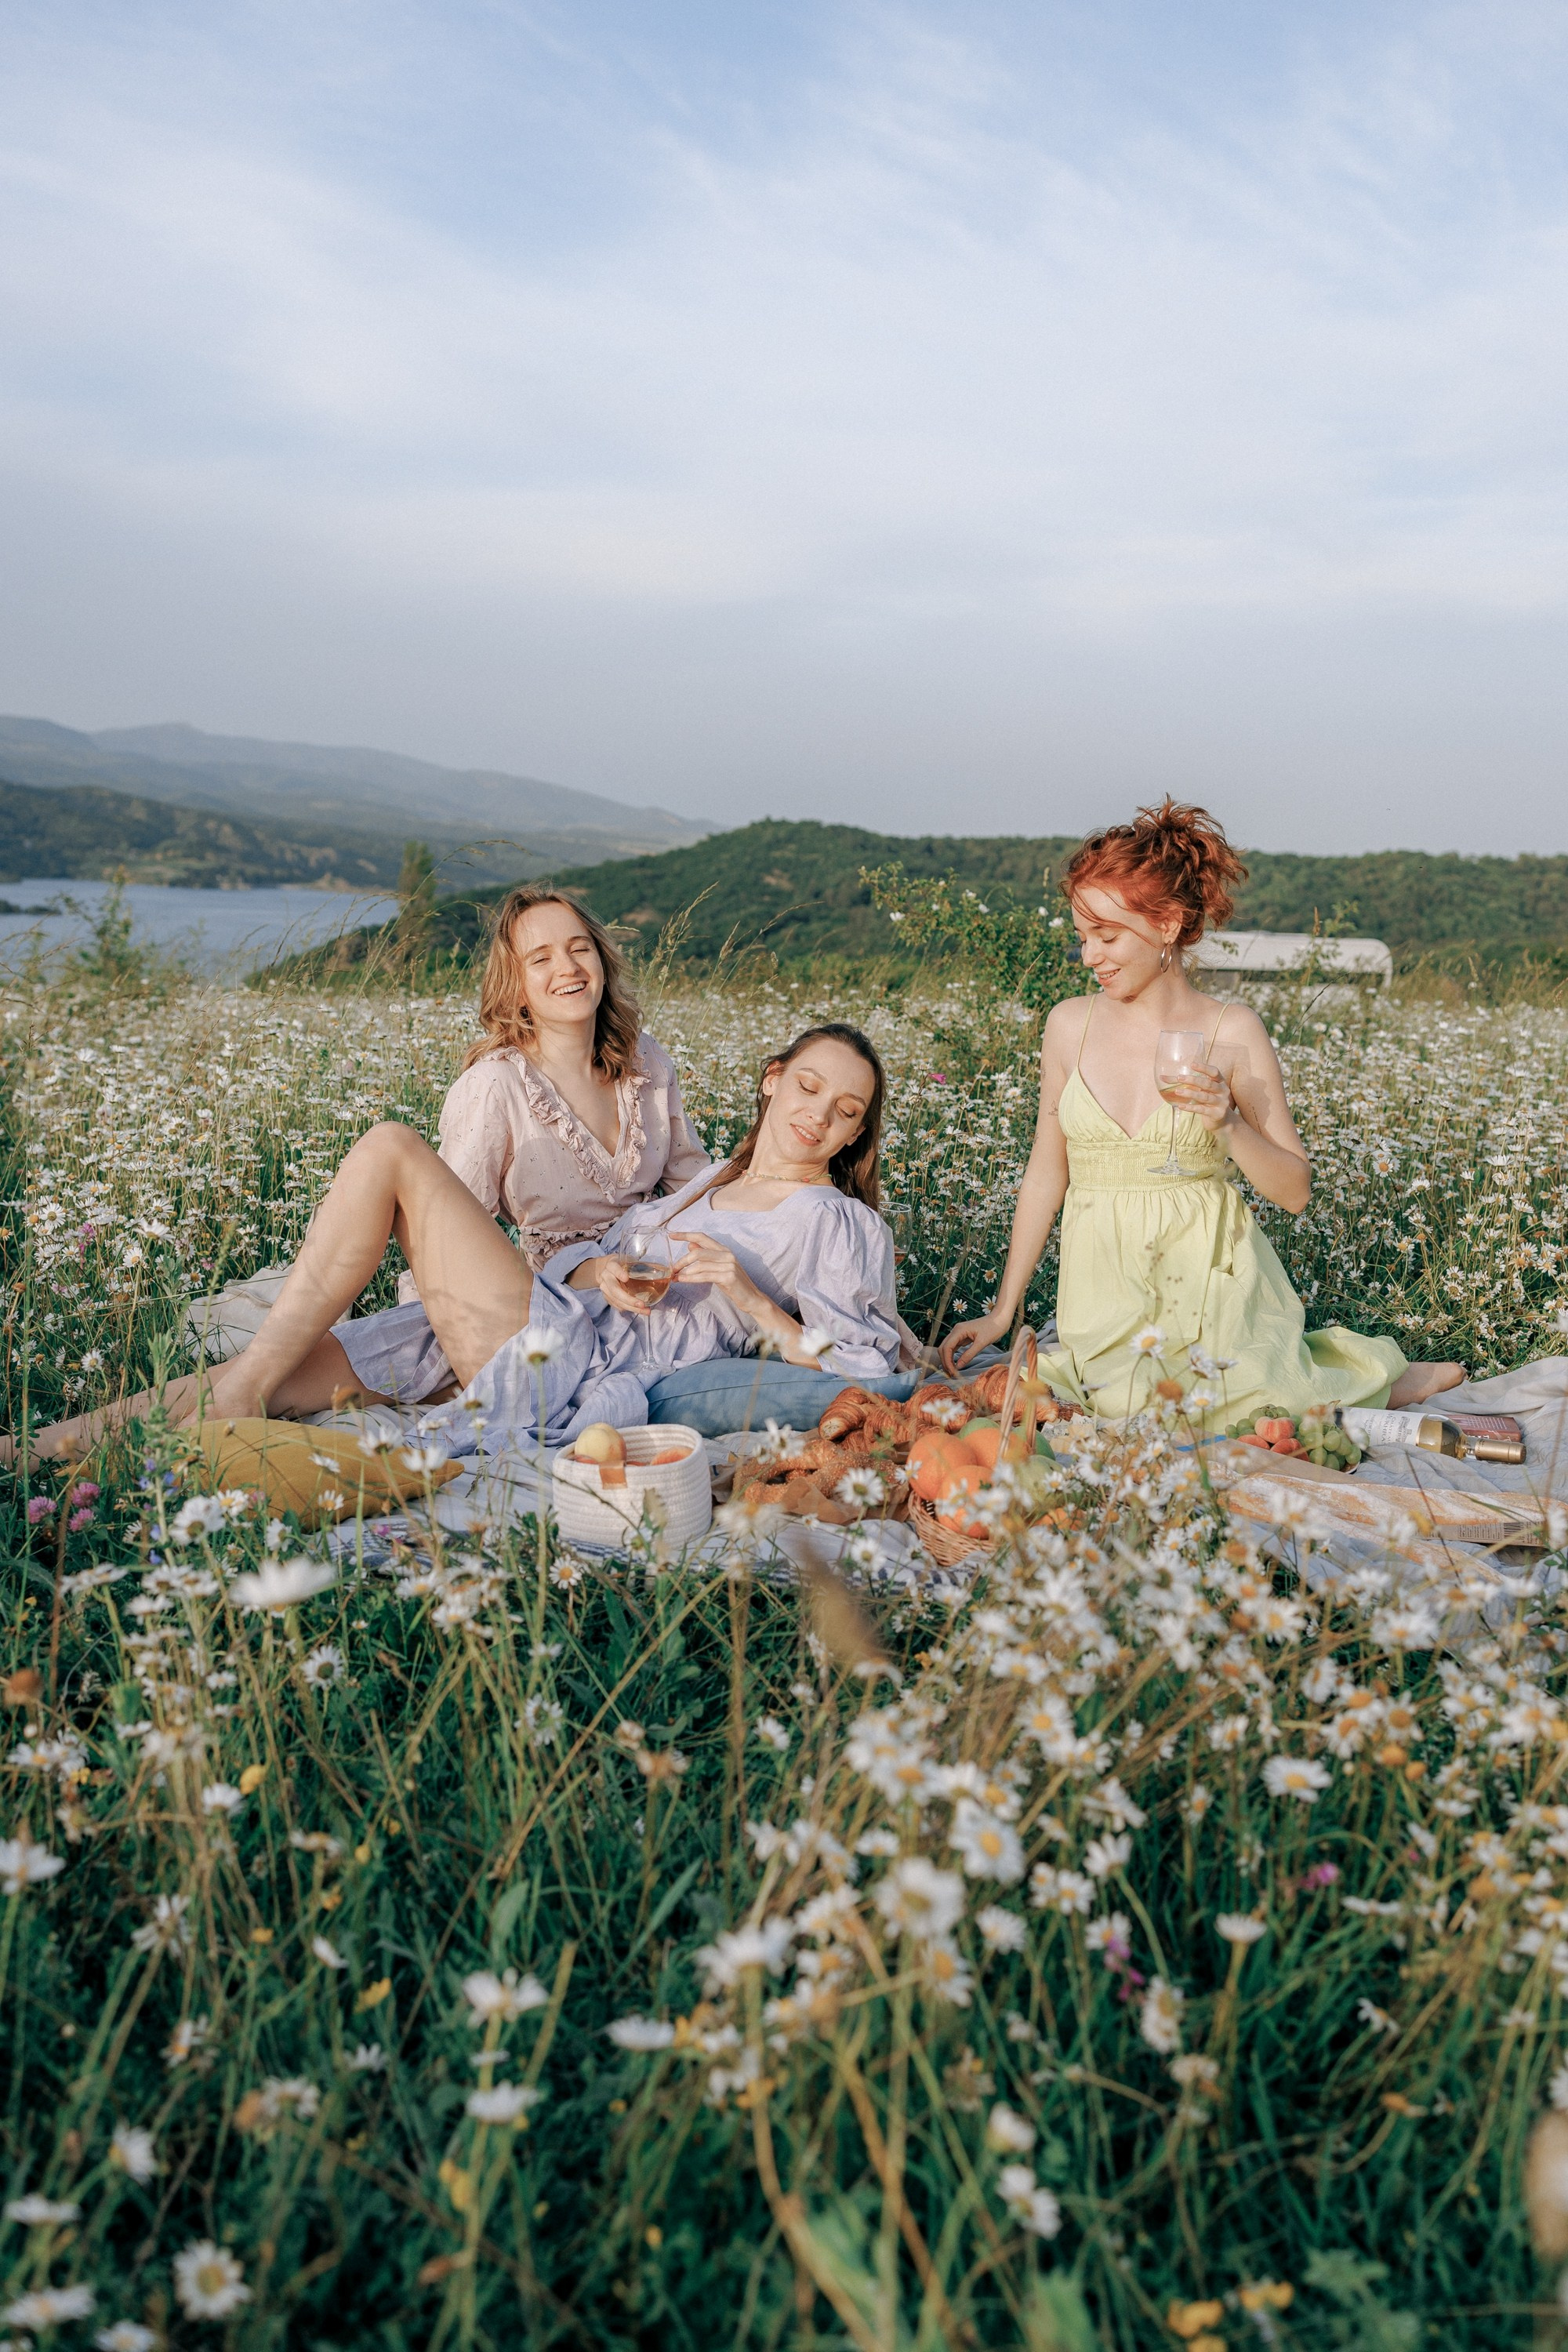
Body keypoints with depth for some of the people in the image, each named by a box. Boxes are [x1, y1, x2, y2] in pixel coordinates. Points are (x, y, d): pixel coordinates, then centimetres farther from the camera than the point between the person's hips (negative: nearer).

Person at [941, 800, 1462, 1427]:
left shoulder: (1233, 1031, -3)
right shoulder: (1069, 1024, 3)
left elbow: (1295, 1191, 0)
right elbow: (1045, 1174, 11)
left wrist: (1228, 1124, -18)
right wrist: (1003, 1310, 10)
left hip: (1209, 1276, -2)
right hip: (1106, 1286, 2)